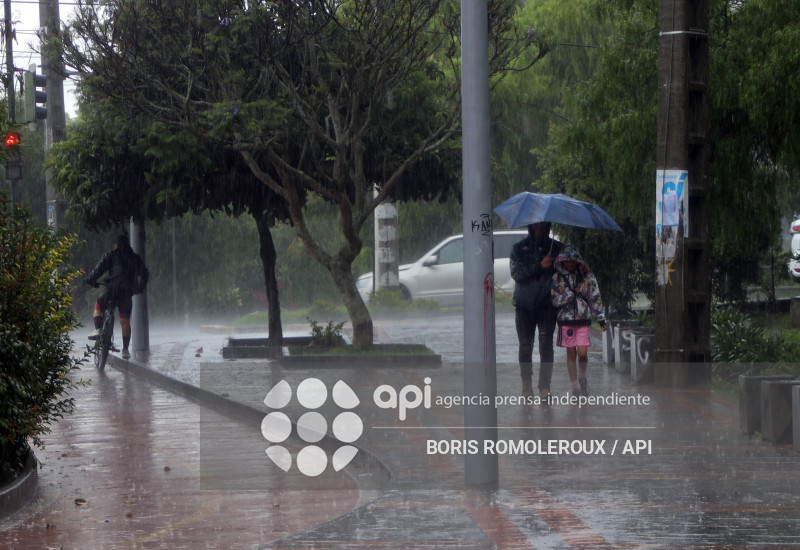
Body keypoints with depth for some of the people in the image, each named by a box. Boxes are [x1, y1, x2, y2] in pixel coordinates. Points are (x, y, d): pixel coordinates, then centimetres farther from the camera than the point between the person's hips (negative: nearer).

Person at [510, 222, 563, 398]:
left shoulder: (556, 247, 8)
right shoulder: (519, 248, 5)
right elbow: (516, 274, -8)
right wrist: (540, 266, -17)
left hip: (547, 303, -1)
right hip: (524, 304, 1)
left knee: (546, 345, -10)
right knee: (525, 345, 8)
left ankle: (545, 387, -11)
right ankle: (526, 382, 25)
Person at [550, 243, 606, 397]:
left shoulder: (586, 276, 2)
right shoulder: (557, 277, 1)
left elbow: (595, 297, 6)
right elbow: (556, 300, -4)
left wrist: (601, 318, 6)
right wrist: (573, 292, -15)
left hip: (583, 318, 0)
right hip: (566, 319, 0)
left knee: (582, 353, -8)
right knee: (571, 354, 3)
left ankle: (582, 377, 20)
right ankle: (575, 386, 12)